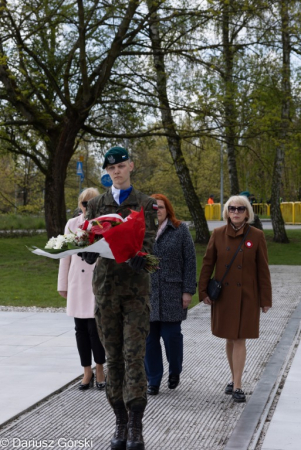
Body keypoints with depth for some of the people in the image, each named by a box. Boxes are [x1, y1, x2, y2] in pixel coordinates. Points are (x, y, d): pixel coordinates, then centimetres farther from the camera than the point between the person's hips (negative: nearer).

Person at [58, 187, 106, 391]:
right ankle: (87, 372, 18)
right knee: (81, 329, 7)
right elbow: (65, 255, 11)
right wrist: (63, 284, 12)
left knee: (95, 327, -7)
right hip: (78, 283, 3)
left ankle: (100, 370, 11)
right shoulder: (72, 224, 8)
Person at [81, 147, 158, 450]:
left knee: (134, 355, -8)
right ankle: (121, 424, 15)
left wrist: (139, 256, -30)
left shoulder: (145, 204, 5)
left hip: (136, 288, -3)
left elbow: (149, 241, -8)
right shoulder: (96, 205, 13)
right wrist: (88, 252, -18)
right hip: (106, 287, 3)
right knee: (113, 357, 6)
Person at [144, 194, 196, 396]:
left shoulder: (180, 230, 2)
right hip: (146, 294, 2)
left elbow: (190, 262, 0)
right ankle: (153, 381, 16)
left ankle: (175, 372, 27)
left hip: (172, 294, -2)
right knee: (149, 338, 3)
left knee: (171, 335, -1)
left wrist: (188, 290, -6)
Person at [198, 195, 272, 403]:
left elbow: (263, 269, -2)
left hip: (246, 296, -2)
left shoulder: (257, 236, -4)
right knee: (229, 339, 11)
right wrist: (204, 291, -1)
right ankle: (235, 379, 26)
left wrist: (265, 299, -2)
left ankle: (237, 386, 0)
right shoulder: (218, 234, 1)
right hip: (223, 295, 2)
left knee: (240, 339, -4)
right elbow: (208, 264, 5)